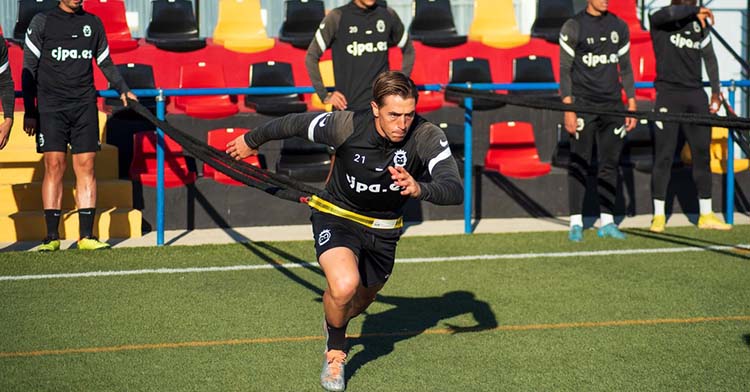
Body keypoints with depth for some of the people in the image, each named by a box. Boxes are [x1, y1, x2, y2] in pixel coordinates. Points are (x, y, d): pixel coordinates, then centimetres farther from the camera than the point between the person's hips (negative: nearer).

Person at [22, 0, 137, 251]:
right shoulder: (42, 22, 3)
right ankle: (52, 237, -4)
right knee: (54, 165, -8)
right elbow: (29, 69, 2)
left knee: (85, 167, -1)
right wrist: (29, 111, -3)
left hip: (85, 105, 3)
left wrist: (123, 89, 11)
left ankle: (86, 236, 1)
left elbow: (106, 63, 23)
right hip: (51, 106, -3)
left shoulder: (93, 23, 12)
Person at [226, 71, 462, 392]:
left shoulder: (427, 137, -28)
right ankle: (335, 349, 2)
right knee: (344, 285, -30)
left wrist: (419, 189, -59)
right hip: (336, 217, -3)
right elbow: (295, 124, -10)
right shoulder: (346, 125, -29)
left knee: (361, 300, 23)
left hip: (383, 231, 3)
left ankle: (335, 321, 63)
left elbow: (455, 190, -38)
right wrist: (252, 140, 7)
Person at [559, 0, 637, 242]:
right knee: (579, 164, -4)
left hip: (612, 104, 4)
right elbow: (565, 70, -4)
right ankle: (576, 223, -1)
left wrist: (631, 104, 9)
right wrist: (568, 109, -12)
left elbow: (625, 68, 16)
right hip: (583, 104, -4)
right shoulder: (573, 27, -2)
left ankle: (606, 222, 9)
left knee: (610, 164, 4)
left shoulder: (619, 27, 12)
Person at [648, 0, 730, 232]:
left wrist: (716, 91, 8)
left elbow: (709, 57, 13)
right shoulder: (658, 21, -1)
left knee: (702, 153, 5)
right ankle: (658, 216, 1)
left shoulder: (698, 24, 14)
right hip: (669, 94, -5)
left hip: (696, 95, 5)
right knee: (664, 156, -5)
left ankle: (706, 215, 12)